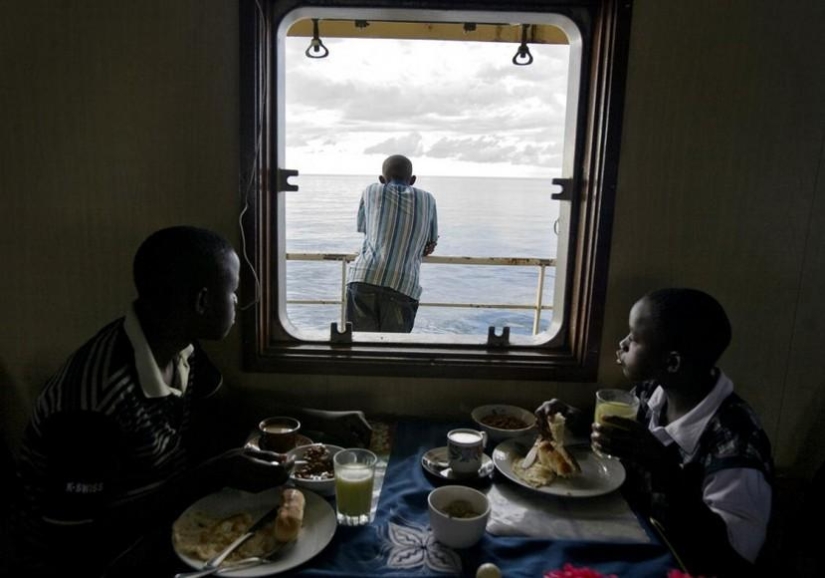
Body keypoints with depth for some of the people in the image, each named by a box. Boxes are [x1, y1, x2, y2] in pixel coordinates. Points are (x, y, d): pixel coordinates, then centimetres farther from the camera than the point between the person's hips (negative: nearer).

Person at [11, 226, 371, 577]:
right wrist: (214, 476, -29)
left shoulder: (180, 346, -8)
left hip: (158, 530, 7)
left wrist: (324, 419, -1)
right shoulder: (95, 399, -32)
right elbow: (77, 546, -26)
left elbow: (229, 413, 7)